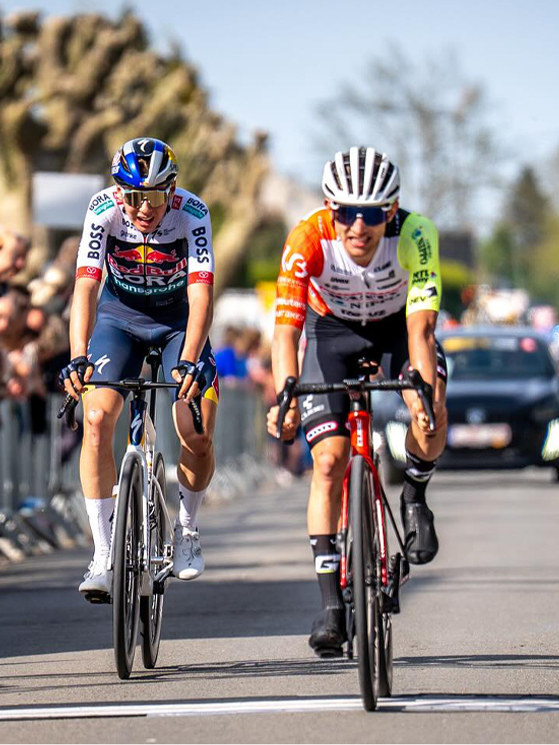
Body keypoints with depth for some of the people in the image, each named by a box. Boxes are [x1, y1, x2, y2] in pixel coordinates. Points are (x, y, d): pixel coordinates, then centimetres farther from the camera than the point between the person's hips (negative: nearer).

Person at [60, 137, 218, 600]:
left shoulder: (191, 213, -27)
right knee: (97, 419, -20)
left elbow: (200, 293, -34)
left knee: (198, 439, -13)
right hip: (120, 314, 0)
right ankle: (103, 555, -15)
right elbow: (86, 287, -32)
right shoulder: (104, 210, -25)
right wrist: (78, 358, -46)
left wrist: (188, 361, -48)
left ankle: (187, 526, 18)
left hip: (178, 317, 0)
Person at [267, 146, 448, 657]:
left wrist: (427, 394, -54)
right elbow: (286, 327, -38)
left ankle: (415, 495, 4)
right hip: (332, 329, 0)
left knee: (432, 418, -29)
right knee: (329, 461, -14)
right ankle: (331, 603, -7)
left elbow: (420, 325, -39)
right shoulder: (308, 239, -33)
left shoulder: (415, 234, -33)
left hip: (397, 325, 0)